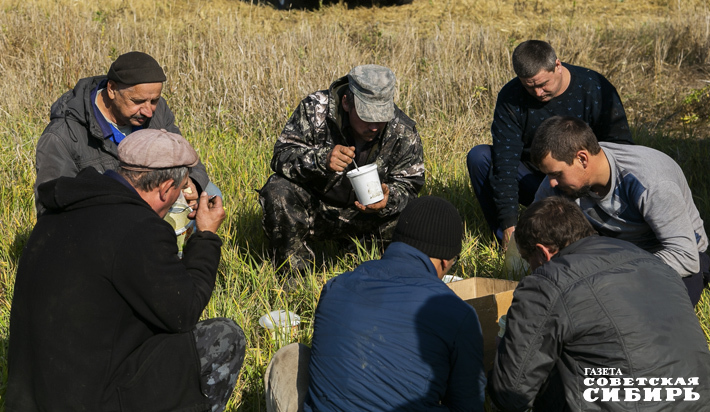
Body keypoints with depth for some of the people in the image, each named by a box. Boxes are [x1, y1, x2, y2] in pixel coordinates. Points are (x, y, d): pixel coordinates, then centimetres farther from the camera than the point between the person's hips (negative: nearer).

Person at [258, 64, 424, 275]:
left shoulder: (404, 132, -13)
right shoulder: (317, 109, -18)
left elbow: (408, 185, -6)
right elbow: (281, 156, -20)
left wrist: (389, 199, -31)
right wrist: (322, 159, -40)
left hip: (365, 215, 1)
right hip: (315, 208, -1)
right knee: (278, 190, -30)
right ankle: (294, 273, -11)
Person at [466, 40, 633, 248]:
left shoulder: (596, 90, -14)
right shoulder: (510, 98, -13)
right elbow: (505, 162, -19)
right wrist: (509, 223, -28)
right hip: (534, 181, 3)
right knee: (479, 156, -19)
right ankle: (508, 243, -16)